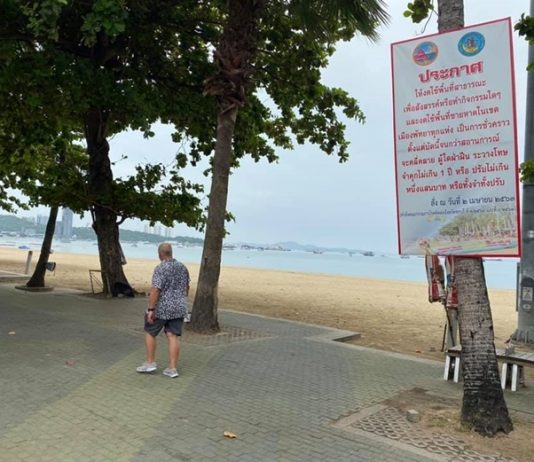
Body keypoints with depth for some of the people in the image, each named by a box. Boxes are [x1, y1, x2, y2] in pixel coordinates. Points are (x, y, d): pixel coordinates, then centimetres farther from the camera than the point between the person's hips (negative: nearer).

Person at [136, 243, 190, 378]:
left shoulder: (161, 269, -16)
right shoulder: (182, 267, 5)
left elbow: (155, 290, -21)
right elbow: (186, 287, 14)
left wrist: (150, 309, -19)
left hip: (161, 308, -6)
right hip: (178, 308, 6)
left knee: (150, 332, 13)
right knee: (173, 337, 5)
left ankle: (150, 363, 17)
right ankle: (172, 369, 5)